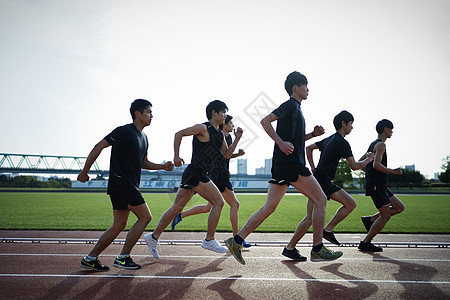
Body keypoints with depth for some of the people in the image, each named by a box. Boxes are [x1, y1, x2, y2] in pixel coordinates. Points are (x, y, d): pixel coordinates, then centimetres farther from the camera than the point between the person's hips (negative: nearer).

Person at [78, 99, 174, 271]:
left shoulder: (143, 138, 18)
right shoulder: (124, 131, -10)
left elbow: (143, 163, 25)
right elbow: (99, 146, -11)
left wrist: (163, 166, 10)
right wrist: (85, 171, -9)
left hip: (129, 186, 9)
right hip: (121, 183, -9)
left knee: (119, 225, 10)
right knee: (145, 217, -9)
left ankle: (90, 259, 16)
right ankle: (123, 258, -2)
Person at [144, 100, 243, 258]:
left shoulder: (219, 134, 17)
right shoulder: (203, 128, -8)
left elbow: (226, 154, 18)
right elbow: (179, 134, -8)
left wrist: (237, 138, 6)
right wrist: (176, 156, -14)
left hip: (194, 174, 9)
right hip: (195, 172, -9)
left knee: (177, 208, 12)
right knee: (218, 202, -7)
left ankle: (153, 237, 18)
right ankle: (209, 240, 0)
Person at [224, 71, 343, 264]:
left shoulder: (295, 108, 25)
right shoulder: (291, 105, -4)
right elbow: (265, 121, -15)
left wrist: (313, 134, 19)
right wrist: (281, 143, -20)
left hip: (281, 165, 9)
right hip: (290, 164, -9)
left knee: (269, 207, 6)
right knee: (320, 200, -1)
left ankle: (236, 241, 3)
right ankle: (318, 249, 3)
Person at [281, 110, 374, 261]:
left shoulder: (330, 139, 16)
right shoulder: (342, 143, -12)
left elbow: (309, 148, 25)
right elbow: (354, 166, -12)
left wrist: (313, 168, 22)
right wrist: (368, 159, 6)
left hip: (327, 183, 10)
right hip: (320, 182, -10)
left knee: (351, 204, 9)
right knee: (311, 217, -9)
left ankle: (328, 230, 10)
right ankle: (289, 248, -2)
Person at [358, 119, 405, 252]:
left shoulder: (373, 144, 20)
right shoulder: (380, 144, -10)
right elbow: (376, 165, -22)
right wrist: (392, 171, -13)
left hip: (379, 185, 10)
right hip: (376, 185, -10)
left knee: (400, 207, 11)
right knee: (386, 215, -8)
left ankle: (370, 219, 9)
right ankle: (365, 243, -4)